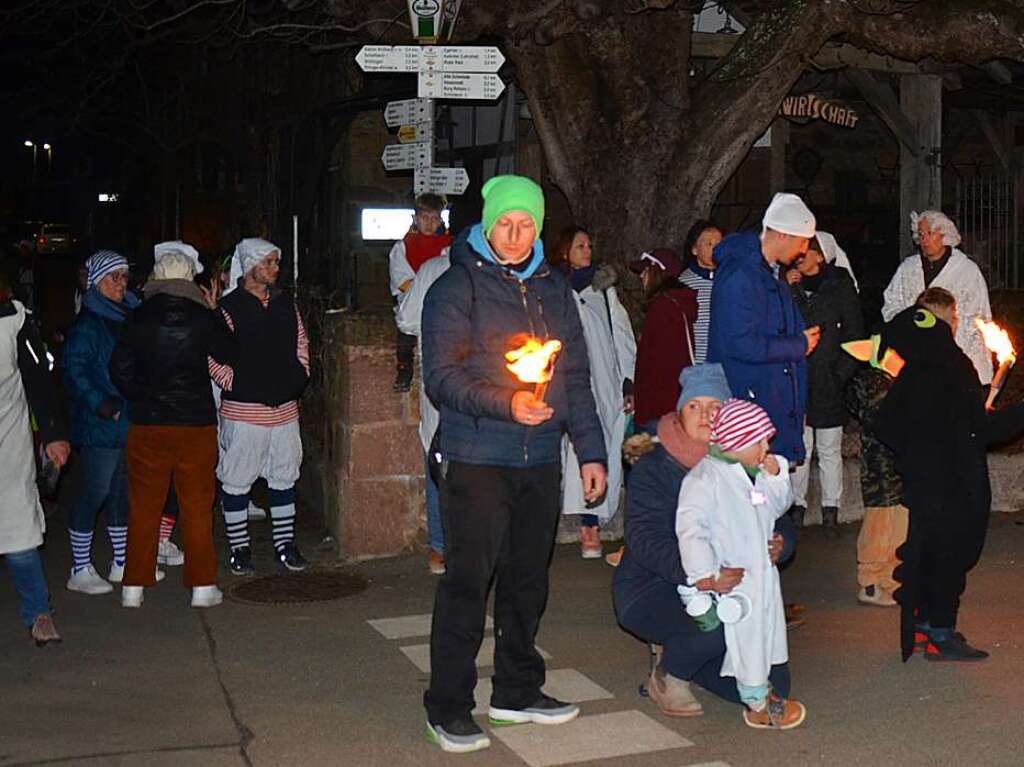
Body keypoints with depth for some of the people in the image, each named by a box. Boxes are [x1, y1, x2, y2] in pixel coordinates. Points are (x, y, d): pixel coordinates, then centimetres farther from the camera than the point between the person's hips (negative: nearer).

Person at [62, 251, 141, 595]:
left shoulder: (129, 316, 13)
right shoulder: (86, 324, -10)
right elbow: (73, 370, -17)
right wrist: (103, 405, -21)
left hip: (130, 422, 8)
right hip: (99, 426, -8)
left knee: (123, 493, 14)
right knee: (92, 495, -3)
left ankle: (122, 563, 25)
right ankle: (80, 571, 7)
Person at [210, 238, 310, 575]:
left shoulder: (286, 303, 10)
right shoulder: (228, 307, -8)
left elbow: (301, 344, 17)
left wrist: (299, 378, 6)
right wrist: (235, 383, -13)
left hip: (285, 406, 6)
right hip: (243, 408, -5)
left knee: (284, 476, 11)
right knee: (236, 480, 3)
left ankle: (285, 545, 21)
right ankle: (239, 549, 14)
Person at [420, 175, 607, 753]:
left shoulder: (554, 288, 15)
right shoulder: (457, 288, -2)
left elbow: (576, 376, 17)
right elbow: (442, 376, -10)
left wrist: (591, 450, 13)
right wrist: (505, 403, -23)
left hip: (540, 459, 5)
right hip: (478, 459, -5)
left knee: (528, 580, 11)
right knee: (468, 581, -3)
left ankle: (517, 691, 26)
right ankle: (449, 708, 8)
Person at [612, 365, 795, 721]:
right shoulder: (653, 468, -10)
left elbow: (779, 522, 5)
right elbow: (646, 539, -22)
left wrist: (779, 545, -22)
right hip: (653, 589, -5)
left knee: (773, 687, -5)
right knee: (717, 622, -36)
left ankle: (683, 657, 20)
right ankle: (667, 677, -3)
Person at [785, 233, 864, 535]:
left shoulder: (840, 286, 2)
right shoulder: (790, 284, 6)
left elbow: (855, 334, 2)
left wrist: (842, 372, -5)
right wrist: (786, 291, -9)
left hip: (829, 382, -1)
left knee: (829, 450, 5)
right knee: (798, 447, 4)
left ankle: (830, 511, 13)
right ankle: (797, 506, 13)